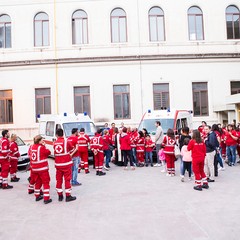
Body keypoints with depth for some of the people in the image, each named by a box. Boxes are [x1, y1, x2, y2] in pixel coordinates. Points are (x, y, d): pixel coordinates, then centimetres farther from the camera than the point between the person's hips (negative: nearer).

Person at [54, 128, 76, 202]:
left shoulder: (54, 143, 2)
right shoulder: (66, 141, -9)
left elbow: (55, 153, 11)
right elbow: (72, 149, 5)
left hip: (58, 164, 4)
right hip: (66, 164, -4)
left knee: (59, 179, 12)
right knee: (67, 179, 3)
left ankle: (60, 196, 19)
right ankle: (68, 196, 7)